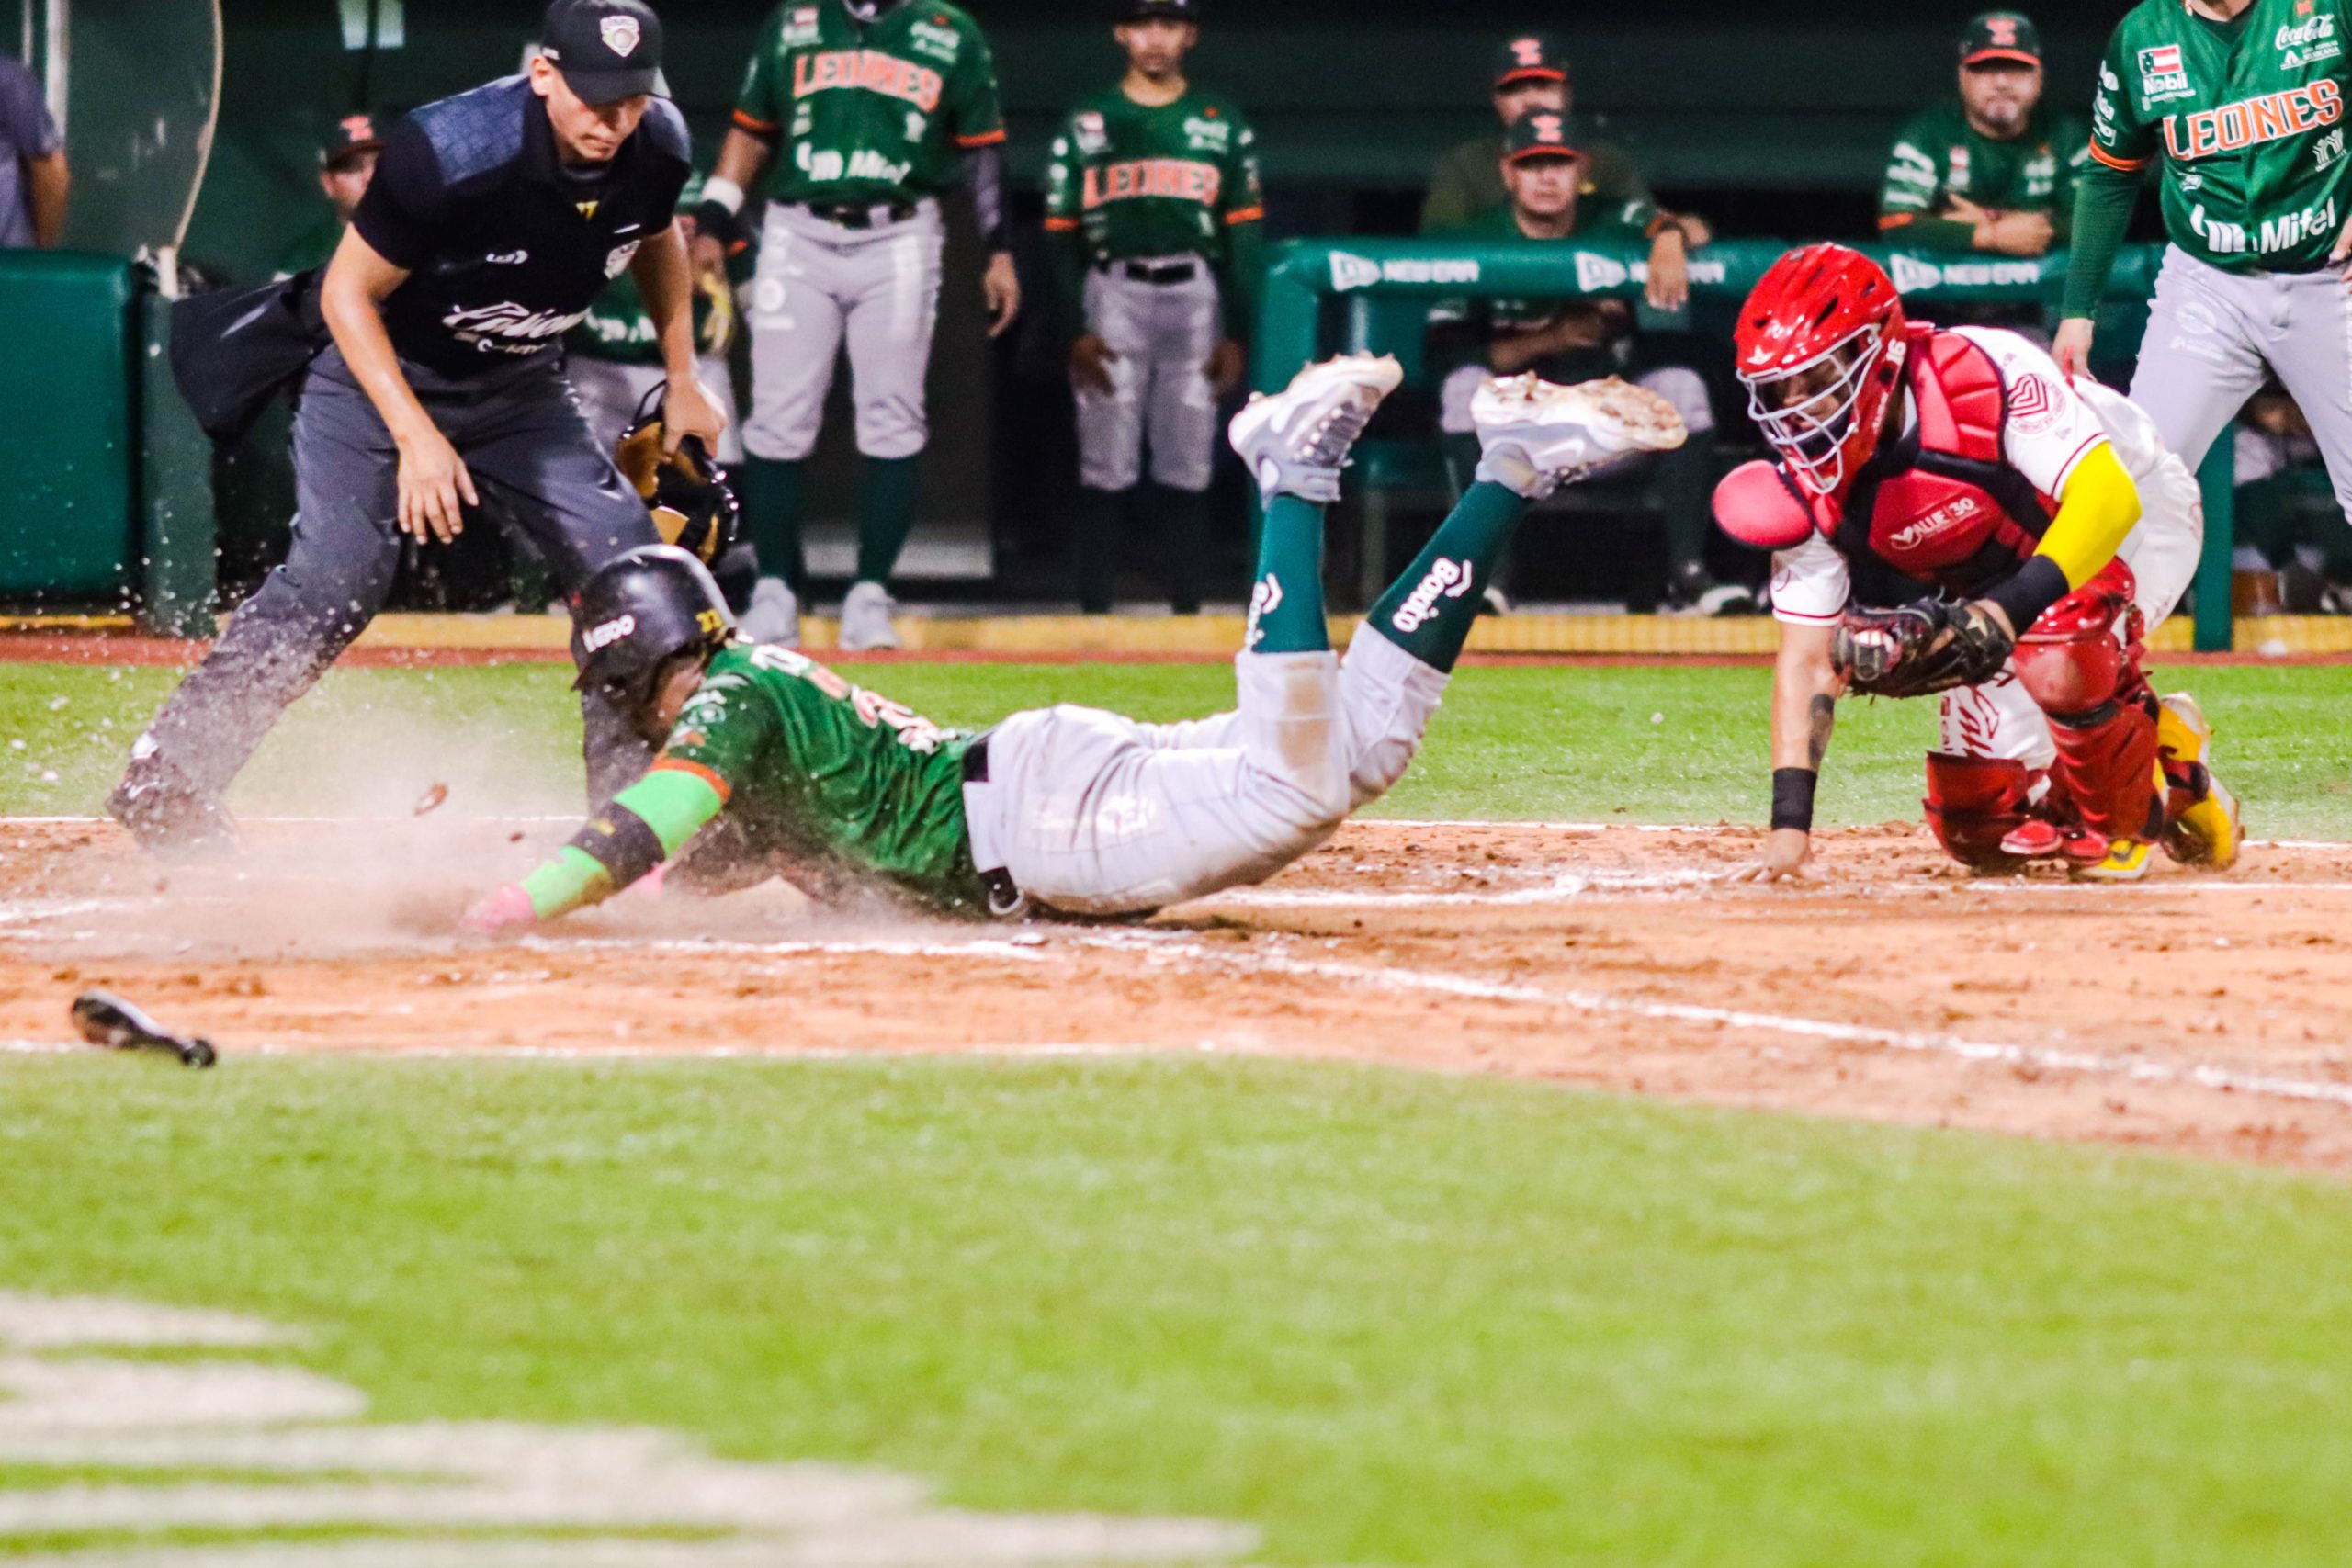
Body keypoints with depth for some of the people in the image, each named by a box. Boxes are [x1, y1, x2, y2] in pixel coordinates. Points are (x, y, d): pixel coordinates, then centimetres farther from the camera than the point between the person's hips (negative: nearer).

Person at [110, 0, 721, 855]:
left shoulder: (657, 149, -14)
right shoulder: (447, 153, -33)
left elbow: (657, 242, 11)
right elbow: (348, 292, -22)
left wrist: (682, 383, 10)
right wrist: (416, 437, -29)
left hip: (519, 389, 6)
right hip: (383, 377, -6)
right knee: (337, 577, -21)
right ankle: (163, 785, -16)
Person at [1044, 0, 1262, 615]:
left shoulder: (1223, 126, 11)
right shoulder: (1086, 125, 7)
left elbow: (1245, 237, 9)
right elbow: (1062, 235, 5)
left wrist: (1236, 335, 1)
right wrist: (1076, 331, -5)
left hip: (1196, 298, 1)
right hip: (1112, 294, -1)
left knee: (1188, 468, 1)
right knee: (1106, 467, -5)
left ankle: (1187, 612, 4)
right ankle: (1094, 612, -4)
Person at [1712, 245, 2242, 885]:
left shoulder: (1980, 372, -36)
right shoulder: (1812, 487, -20)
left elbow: (2108, 497, -44)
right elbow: (1807, 658, -18)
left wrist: (2008, 614, -57)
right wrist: (1789, 824, -28)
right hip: (2001, 577, 6)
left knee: (2056, 663, -37)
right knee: (1981, 831, -2)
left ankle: (2122, 817, -7)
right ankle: (2159, 753, 23)